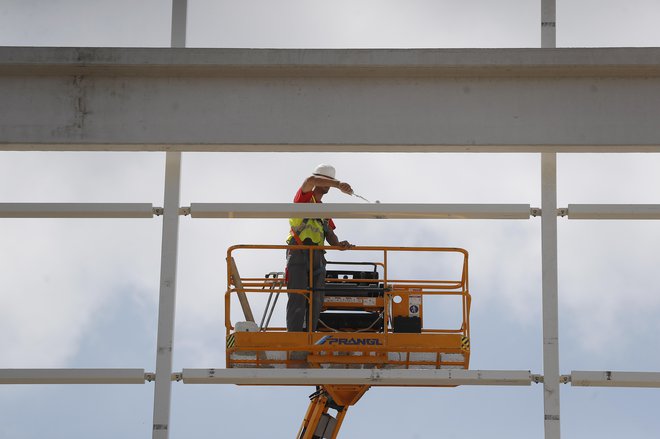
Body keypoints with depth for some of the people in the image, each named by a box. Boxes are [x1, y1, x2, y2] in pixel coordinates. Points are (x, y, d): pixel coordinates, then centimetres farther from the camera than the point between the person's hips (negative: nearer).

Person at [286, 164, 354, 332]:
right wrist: (339, 185, -25)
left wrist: (339, 244, -9)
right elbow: (310, 180, -18)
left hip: (317, 257, 7)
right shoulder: (304, 197, 4)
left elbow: (330, 235, 15)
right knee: (297, 299, -11)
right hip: (298, 255, -7)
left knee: (316, 301, 3)